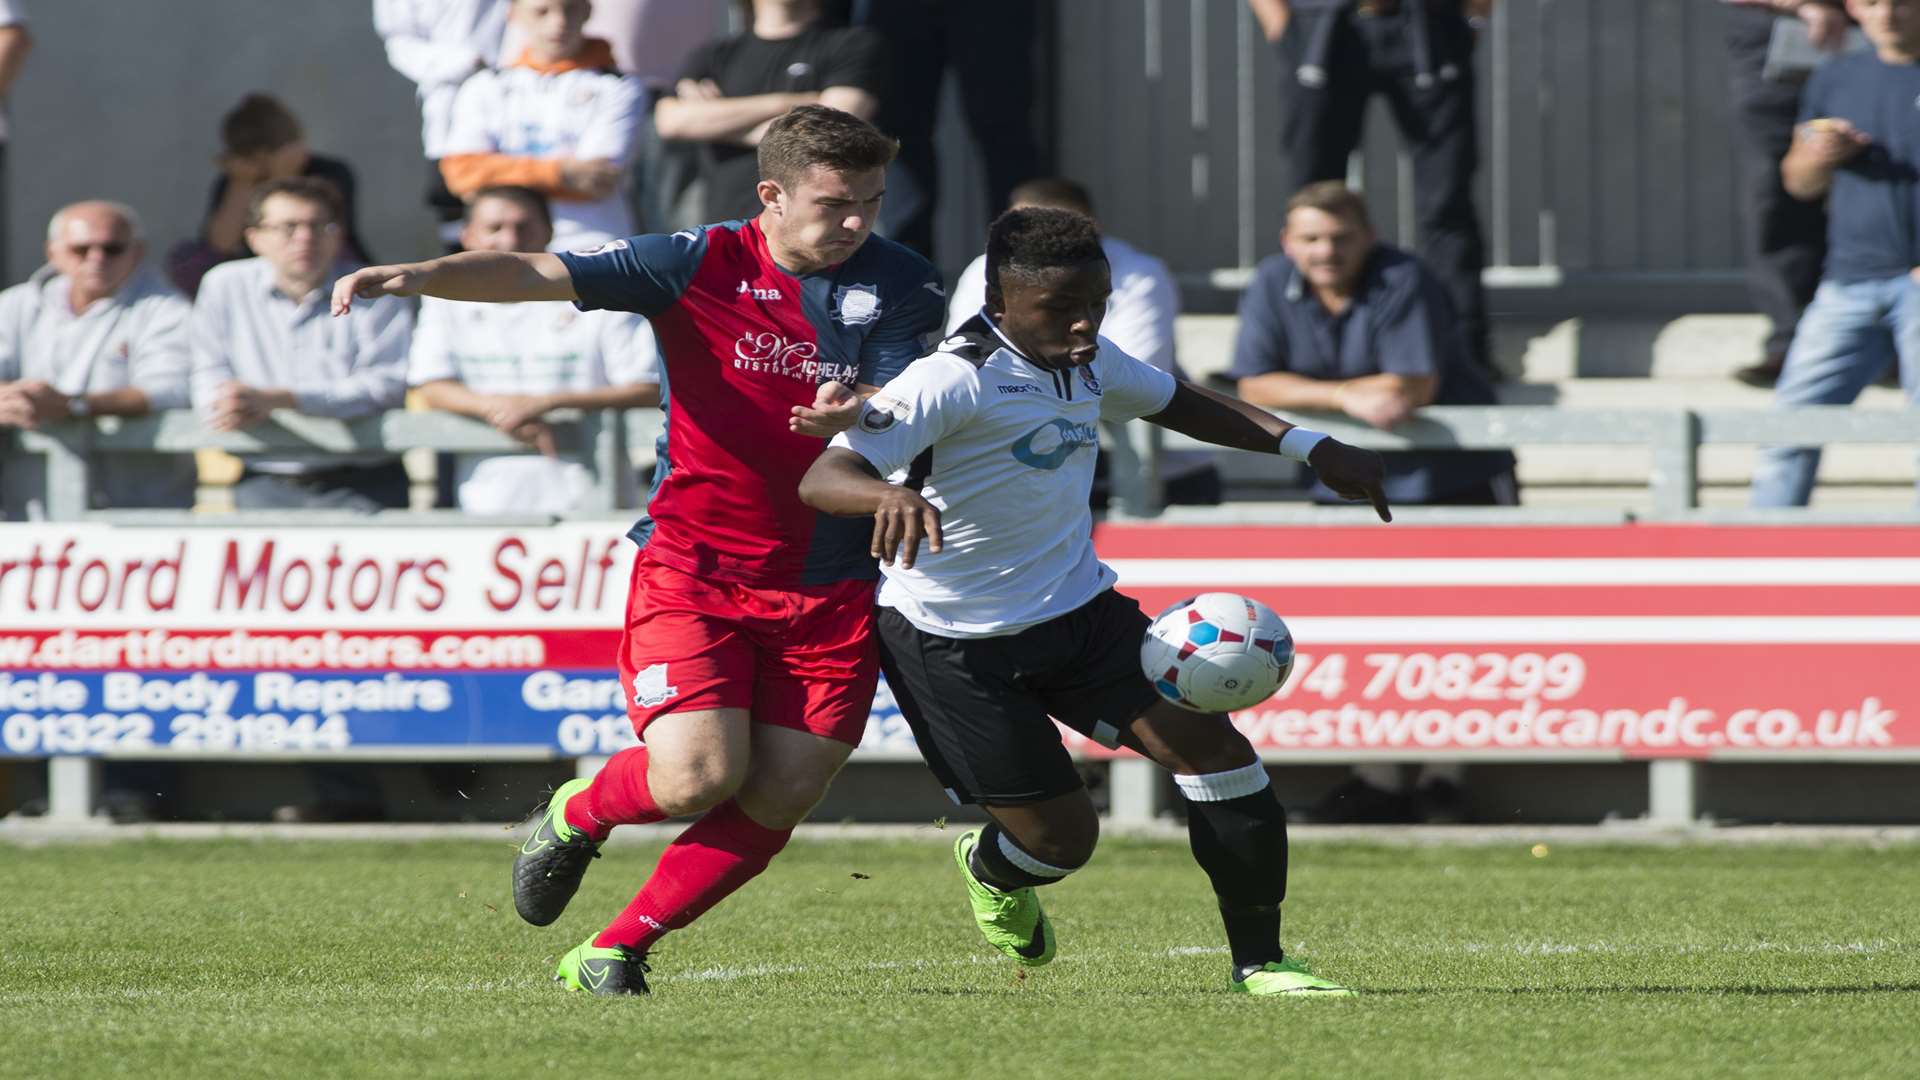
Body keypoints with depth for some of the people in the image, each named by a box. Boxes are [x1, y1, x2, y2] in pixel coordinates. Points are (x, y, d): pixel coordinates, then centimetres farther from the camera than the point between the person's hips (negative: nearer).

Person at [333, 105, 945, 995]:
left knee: (776, 802, -5)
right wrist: (414, 276, -32)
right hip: (692, 570, -3)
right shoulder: (703, 264, -8)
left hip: (829, 590, 3)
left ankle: (617, 949, 11)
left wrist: (853, 419, -35)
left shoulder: (899, 287, -1)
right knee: (696, 777, -17)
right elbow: (537, 276, -16)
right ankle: (577, 816, 17)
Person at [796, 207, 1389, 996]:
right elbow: (822, 479, -34)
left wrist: (1306, 447, 13)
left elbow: (1171, 400, 22)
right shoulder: (955, 381, -24)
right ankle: (992, 872, 36)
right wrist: (888, 494, -58)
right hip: (957, 646, -7)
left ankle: (1259, 961, 3)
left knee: (1210, 744, -10)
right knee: (1062, 837, -4)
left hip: (1079, 609, 7)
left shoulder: (1086, 361, 0)